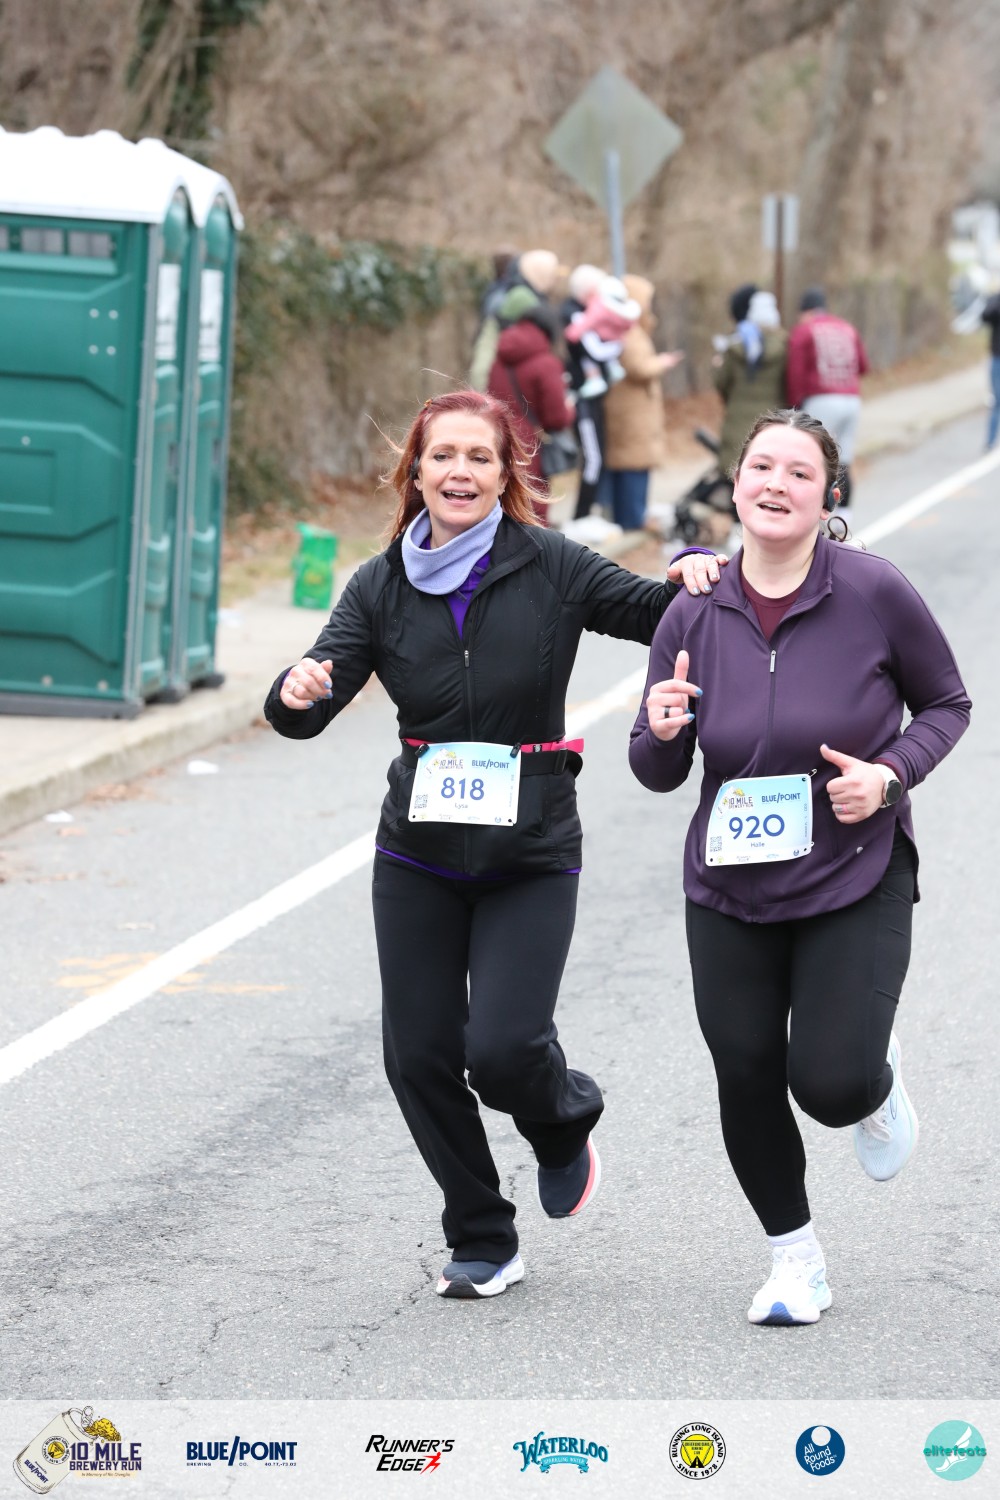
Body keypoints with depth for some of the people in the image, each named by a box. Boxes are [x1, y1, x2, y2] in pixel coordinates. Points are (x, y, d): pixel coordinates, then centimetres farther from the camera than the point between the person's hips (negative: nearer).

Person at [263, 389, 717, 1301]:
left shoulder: (550, 568, -5)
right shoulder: (383, 587, 2)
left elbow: (658, 614, 0)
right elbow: (313, 704, -5)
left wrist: (692, 574, -21)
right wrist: (300, 693, -29)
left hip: (531, 856, -3)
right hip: (418, 855, 3)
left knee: (502, 1047, -15)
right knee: (420, 1056, 1)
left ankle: (564, 1126, 22)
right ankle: (482, 1244, 20)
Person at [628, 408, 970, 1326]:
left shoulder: (874, 593, -13)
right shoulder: (693, 616, -5)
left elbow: (948, 702, 2)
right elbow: (658, 775, 4)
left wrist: (891, 775, -16)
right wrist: (662, 733, -20)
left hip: (856, 880, -3)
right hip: (731, 891, 3)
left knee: (830, 1085, -14)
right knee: (746, 1081, 4)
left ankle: (879, 1084, 26)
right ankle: (795, 1259, 28)